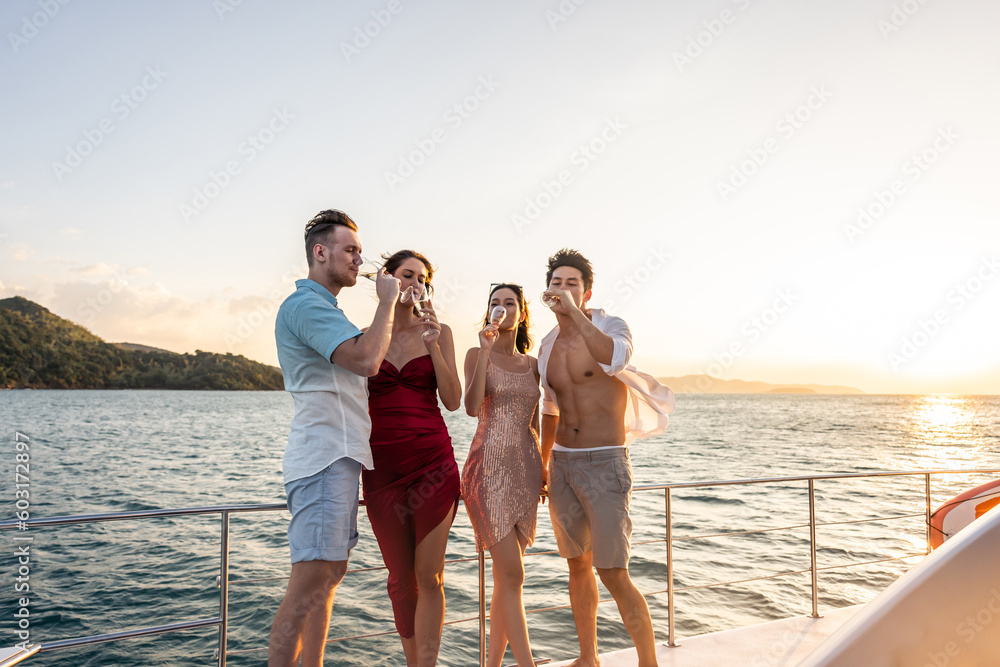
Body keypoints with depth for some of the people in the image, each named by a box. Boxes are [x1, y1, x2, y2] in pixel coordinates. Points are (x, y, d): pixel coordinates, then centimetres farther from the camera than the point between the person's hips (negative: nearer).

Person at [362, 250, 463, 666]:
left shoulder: (438, 332, 5)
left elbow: (452, 400, -3)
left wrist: (433, 346, -11)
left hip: (433, 461, -1)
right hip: (383, 464, 1)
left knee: (428, 576, -1)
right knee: (401, 577, 11)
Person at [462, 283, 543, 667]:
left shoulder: (532, 365, 14)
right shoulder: (477, 354, 2)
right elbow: (472, 407, -15)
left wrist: (540, 471, 15)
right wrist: (486, 350, -17)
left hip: (524, 468, 5)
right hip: (489, 467, -5)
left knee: (505, 576, 9)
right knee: (512, 574, -8)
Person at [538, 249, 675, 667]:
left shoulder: (611, 327, -8)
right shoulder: (548, 345, 10)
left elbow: (615, 358, -34)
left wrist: (574, 311, -35)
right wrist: (543, 465, 24)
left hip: (605, 464, -6)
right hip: (562, 464, 6)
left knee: (613, 574, -9)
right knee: (577, 565, 15)